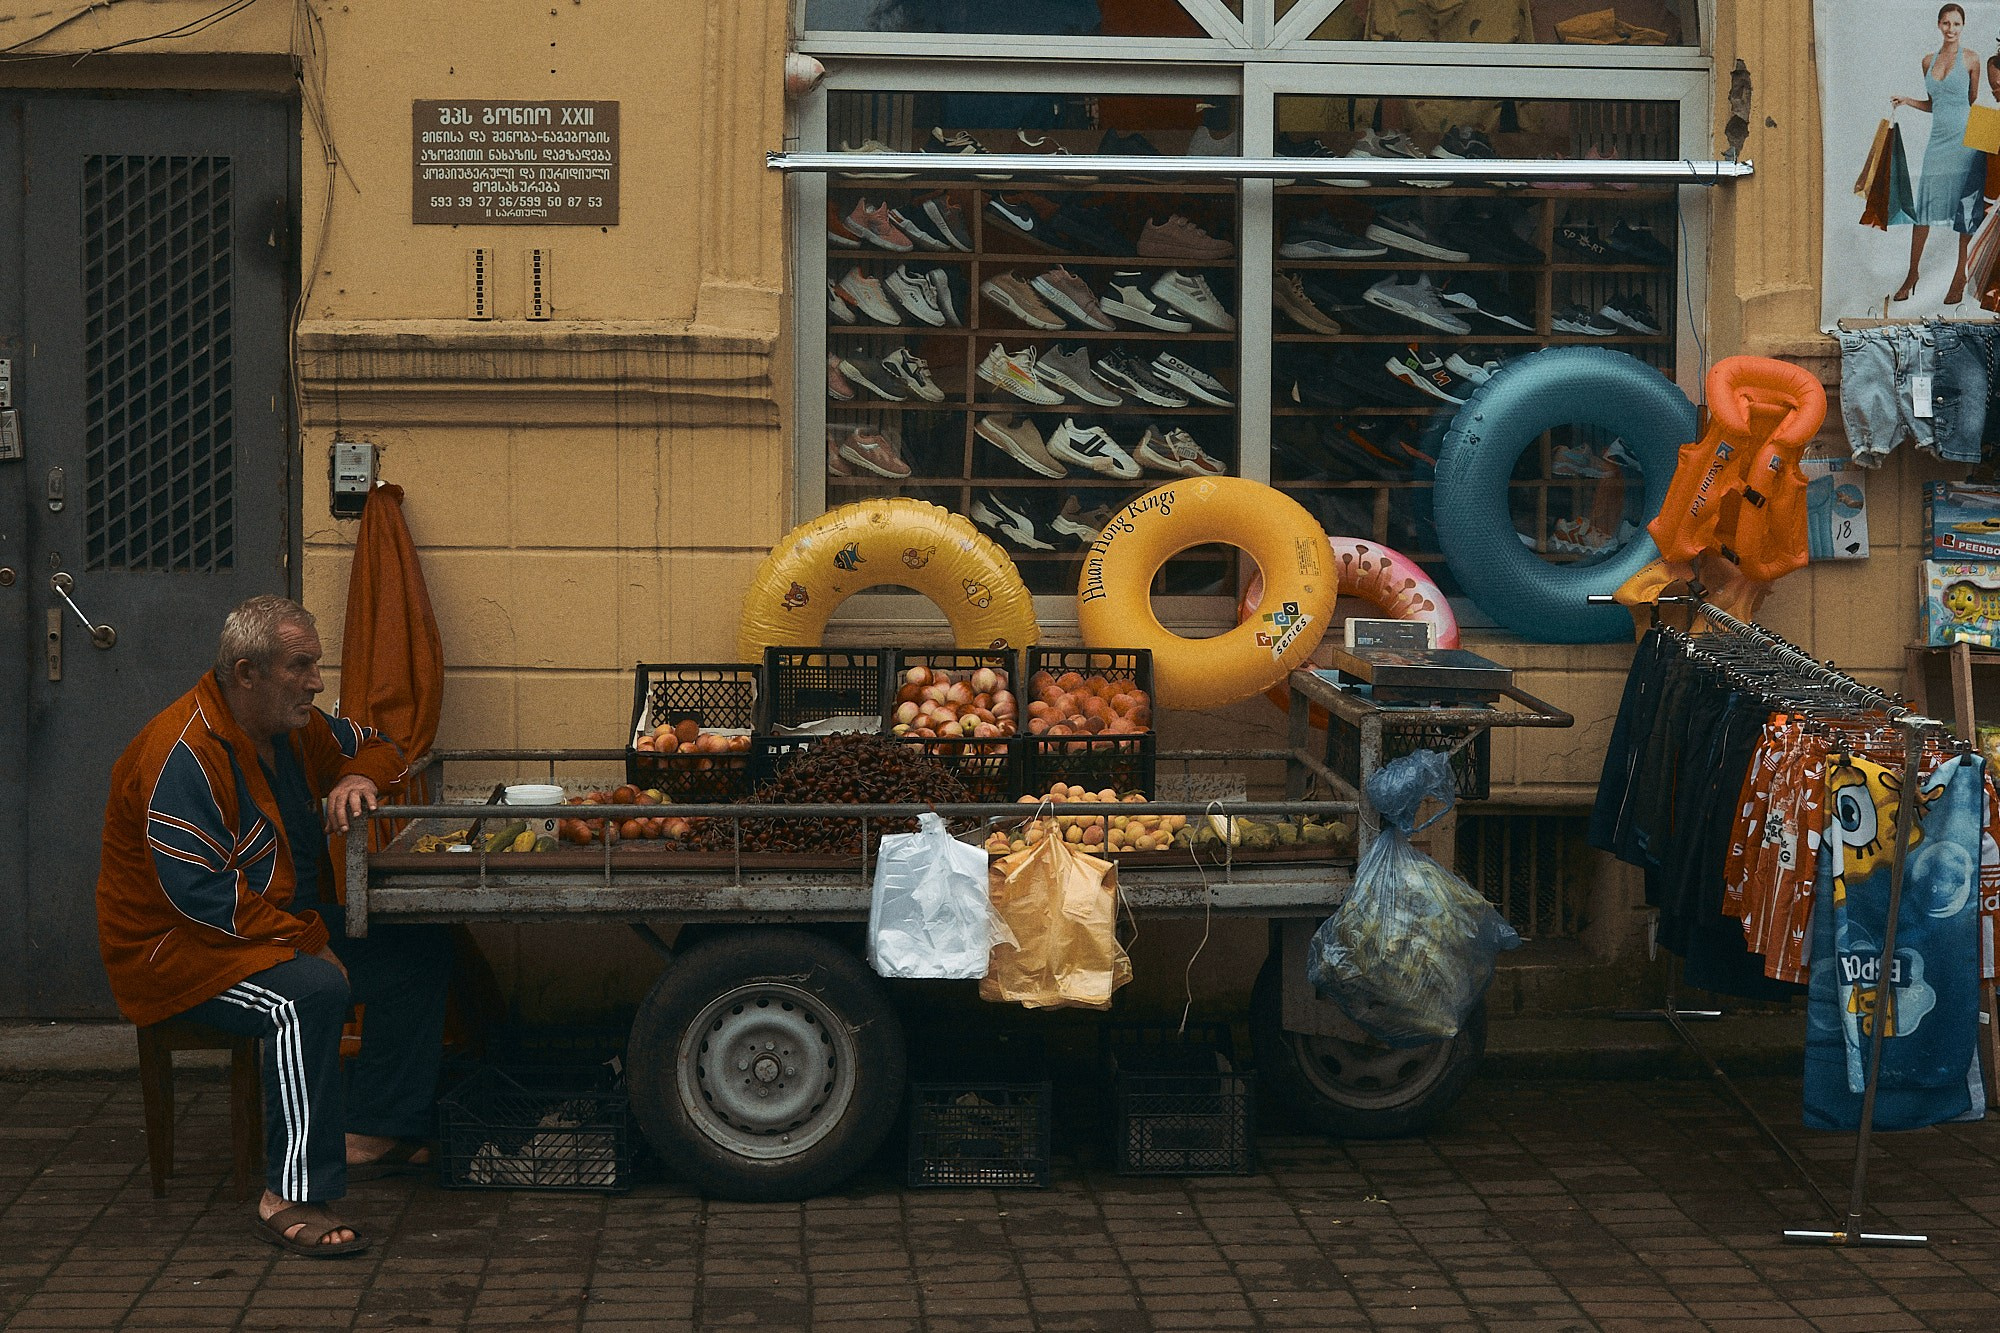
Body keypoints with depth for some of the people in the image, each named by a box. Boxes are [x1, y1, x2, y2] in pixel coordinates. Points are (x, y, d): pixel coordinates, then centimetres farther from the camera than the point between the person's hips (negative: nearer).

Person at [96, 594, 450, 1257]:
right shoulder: (183, 755, -23)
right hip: (181, 950, -10)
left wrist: (357, 778, -3)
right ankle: (293, 1197, -35)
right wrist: (307, 939, -27)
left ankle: (371, 1133, 7)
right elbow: (197, 890, -29)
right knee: (311, 992, -37)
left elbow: (375, 747, 23)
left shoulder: (292, 726, 6)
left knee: (420, 953, 3)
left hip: (293, 926, 10)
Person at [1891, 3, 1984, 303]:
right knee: (1923, 208, 3)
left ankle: (1960, 278, 7)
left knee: (1966, 208, 0)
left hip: (1964, 141, -4)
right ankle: (1912, 275, 13)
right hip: (1938, 141, 4)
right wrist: (1906, 100, 6)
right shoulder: (1928, 62, 11)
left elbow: (1972, 103, 7)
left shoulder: (1970, 60, -1)